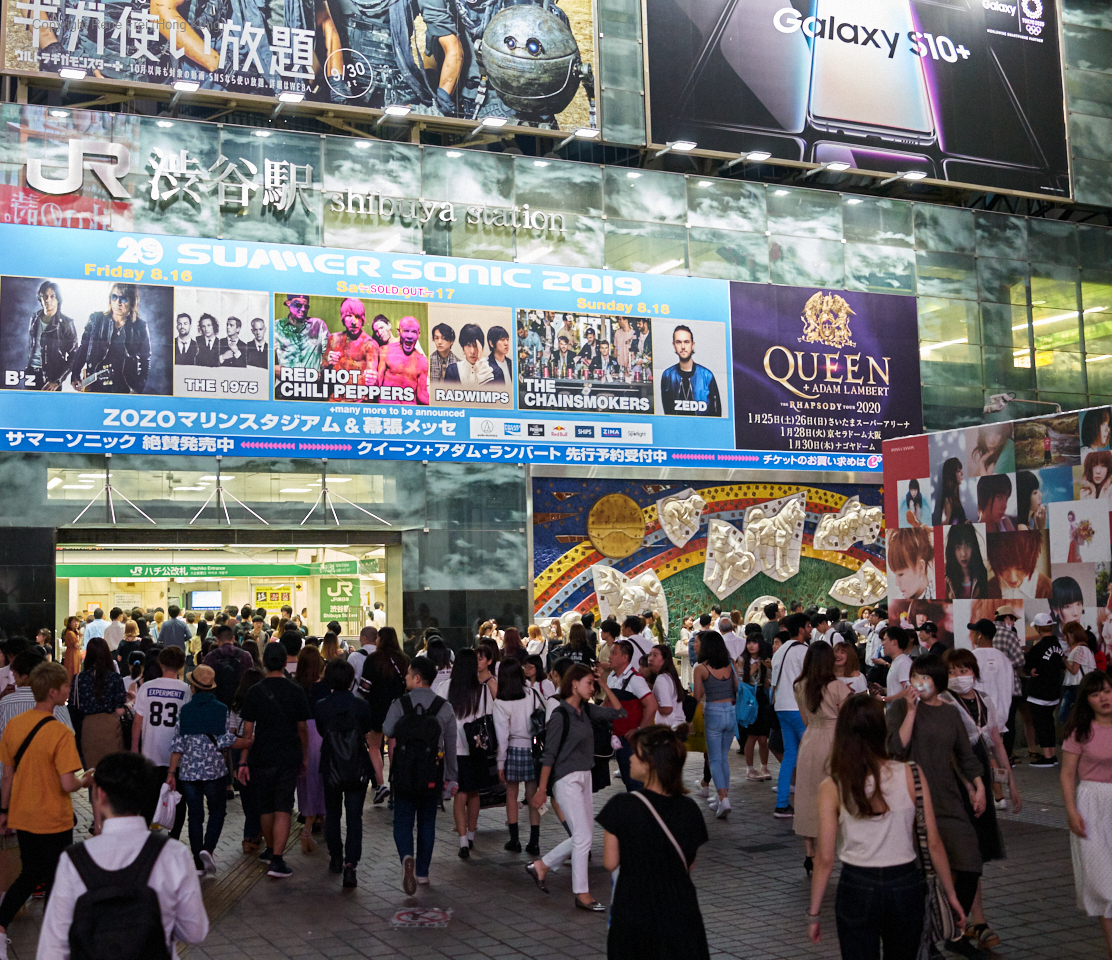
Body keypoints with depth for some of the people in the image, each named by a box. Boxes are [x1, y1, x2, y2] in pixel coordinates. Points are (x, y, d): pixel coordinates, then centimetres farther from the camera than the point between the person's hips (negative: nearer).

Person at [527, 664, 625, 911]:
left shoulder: (585, 710, 8)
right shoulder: (561, 715, -14)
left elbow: (618, 712, 14)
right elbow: (549, 755, -14)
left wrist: (604, 686, 4)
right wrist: (541, 790, -14)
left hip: (584, 778, 8)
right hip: (567, 780, -8)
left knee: (581, 837, 12)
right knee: (582, 838, -5)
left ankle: (540, 866, 27)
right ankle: (582, 895, 6)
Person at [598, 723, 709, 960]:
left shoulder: (622, 806, -15)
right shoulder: (689, 809, -4)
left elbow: (610, 863, -7)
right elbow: (690, 864, 6)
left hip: (633, 910, -3)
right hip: (680, 910, 3)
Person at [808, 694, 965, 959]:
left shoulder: (831, 788, -10)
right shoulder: (912, 775, -8)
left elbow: (825, 858, -8)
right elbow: (934, 843, -4)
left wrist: (813, 913, 2)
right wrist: (951, 894, 9)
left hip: (856, 889, -1)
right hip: (906, 885, 2)